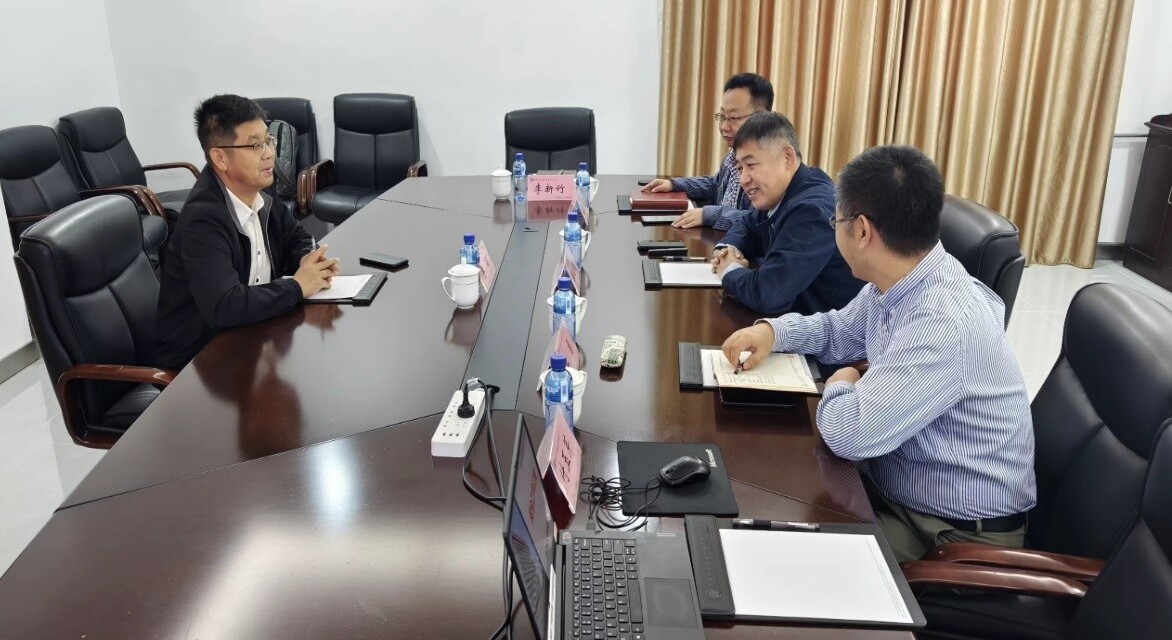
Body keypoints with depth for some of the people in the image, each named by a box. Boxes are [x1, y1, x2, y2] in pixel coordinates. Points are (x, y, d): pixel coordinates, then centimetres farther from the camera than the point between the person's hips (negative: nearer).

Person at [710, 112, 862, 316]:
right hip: (798, 314, 7)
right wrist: (727, 249, 0)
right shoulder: (777, 196, 2)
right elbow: (747, 226, 21)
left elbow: (766, 294, -33)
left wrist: (729, 271, -13)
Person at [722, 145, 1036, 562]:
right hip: (889, 483, 8)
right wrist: (772, 330, -3)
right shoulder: (894, 282, -3)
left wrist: (840, 387, -10)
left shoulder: (944, 322, -32)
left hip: (957, 532, -7)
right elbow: (837, 331, 16)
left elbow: (850, 434, -32)